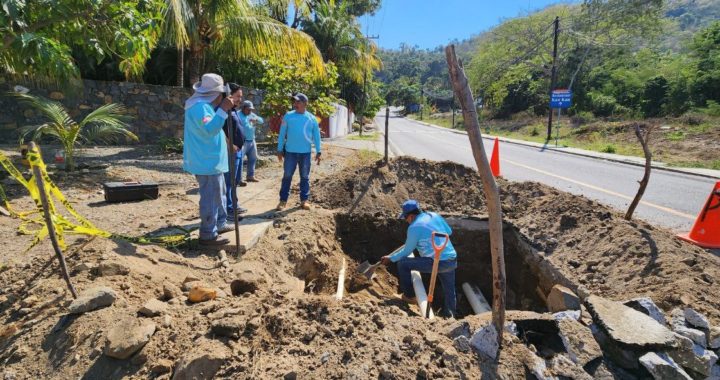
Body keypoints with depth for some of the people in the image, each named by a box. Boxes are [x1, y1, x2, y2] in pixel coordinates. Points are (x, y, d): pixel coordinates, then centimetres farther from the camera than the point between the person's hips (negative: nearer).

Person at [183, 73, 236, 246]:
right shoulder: (200, 106, -19)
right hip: (207, 162, -11)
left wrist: (223, 109, 16)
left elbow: (211, 128, 24)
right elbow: (209, 130, -32)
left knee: (219, 193, 20)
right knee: (211, 197, -5)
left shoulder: (203, 104, 15)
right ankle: (208, 235, 3)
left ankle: (220, 224, 33)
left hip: (211, 160, 11)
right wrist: (223, 110, -31)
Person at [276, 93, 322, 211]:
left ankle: (304, 200, 18)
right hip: (290, 152, 0)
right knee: (287, 176, 3)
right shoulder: (288, 116, 1)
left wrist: (318, 152, 1)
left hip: (305, 152, 1)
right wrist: (279, 149, 1)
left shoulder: (312, 118, 2)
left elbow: (316, 136, 6)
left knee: (305, 177, 8)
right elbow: (282, 134, 4)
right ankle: (283, 200, 11)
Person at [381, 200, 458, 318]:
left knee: (402, 263, 5)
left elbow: (407, 251, 0)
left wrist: (390, 258, 13)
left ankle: (409, 296, 17)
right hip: (452, 260, 7)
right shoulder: (434, 215, 9)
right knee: (450, 292, 23)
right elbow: (449, 231, 22)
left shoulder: (414, 227, -10)